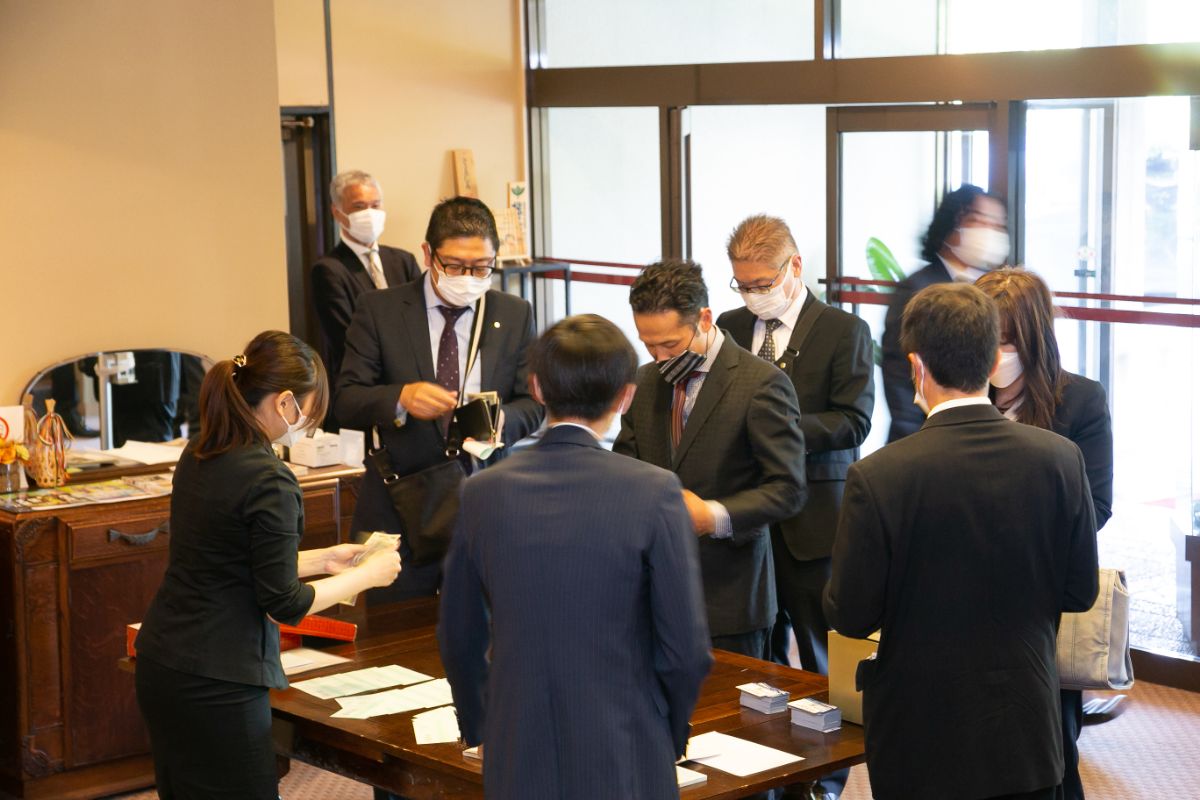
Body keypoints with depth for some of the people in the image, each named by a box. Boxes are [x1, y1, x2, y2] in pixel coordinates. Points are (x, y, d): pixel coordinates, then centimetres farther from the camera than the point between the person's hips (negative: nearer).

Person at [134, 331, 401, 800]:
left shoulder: (199, 457, 6)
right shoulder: (269, 482, -18)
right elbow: (284, 604, -14)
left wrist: (321, 560, 17)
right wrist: (366, 576, -1)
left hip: (160, 661, 9)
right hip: (215, 682, -9)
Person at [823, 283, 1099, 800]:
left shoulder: (878, 477, -20)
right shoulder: (1059, 458, -10)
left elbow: (851, 617, -12)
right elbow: (1080, 592, -1)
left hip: (920, 736, -2)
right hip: (1026, 733, 3)